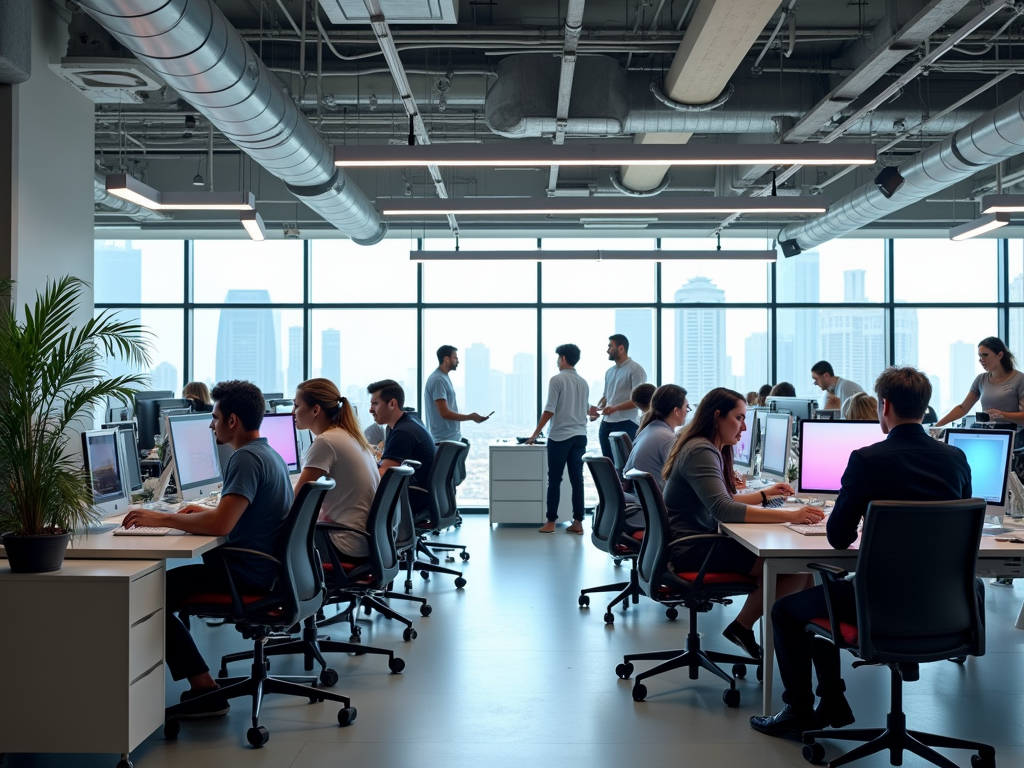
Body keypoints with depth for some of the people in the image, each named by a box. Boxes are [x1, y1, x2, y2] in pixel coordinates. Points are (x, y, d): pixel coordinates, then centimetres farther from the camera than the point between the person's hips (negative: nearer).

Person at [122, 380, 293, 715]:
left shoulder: (247, 459, -18)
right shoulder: (270, 453, 13)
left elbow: (220, 525, -27)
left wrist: (160, 518, -16)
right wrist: (210, 510, 16)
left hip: (248, 574, -10)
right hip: (268, 568, 10)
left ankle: (204, 689, -7)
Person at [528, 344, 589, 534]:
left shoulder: (557, 379, -9)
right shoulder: (583, 383, 11)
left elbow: (549, 410, -11)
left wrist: (535, 434, -4)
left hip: (560, 436, -6)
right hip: (580, 436, 6)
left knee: (554, 480, 2)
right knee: (577, 479, 6)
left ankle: (551, 522, 4)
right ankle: (577, 522, 6)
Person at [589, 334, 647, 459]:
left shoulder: (635, 369, -8)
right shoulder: (609, 371, 17)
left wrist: (615, 408, -24)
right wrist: (597, 409, 3)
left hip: (626, 425, -8)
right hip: (606, 424, 8)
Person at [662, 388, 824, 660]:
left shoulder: (712, 450, 17)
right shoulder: (701, 452, -17)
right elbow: (723, 510, -29)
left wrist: (765, 494, 20)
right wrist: (789, 516, -32)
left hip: (699, 543, 11)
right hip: (692, 551, -11)